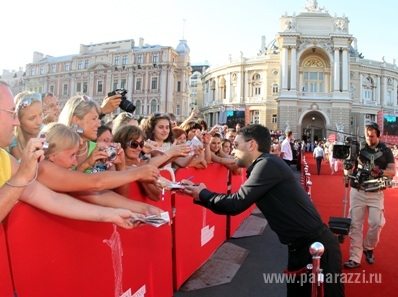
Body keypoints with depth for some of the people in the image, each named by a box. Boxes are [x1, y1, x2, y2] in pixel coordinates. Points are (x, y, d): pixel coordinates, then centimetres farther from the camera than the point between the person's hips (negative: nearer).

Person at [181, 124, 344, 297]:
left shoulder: (268, 164, -21)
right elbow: (238, 203, 11)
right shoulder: (262, 167, 8)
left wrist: (203, 194, -6)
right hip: (300, 247, 9)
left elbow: (236, 204, -23)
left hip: (318, 246, -9)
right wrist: (198, 193, 7)